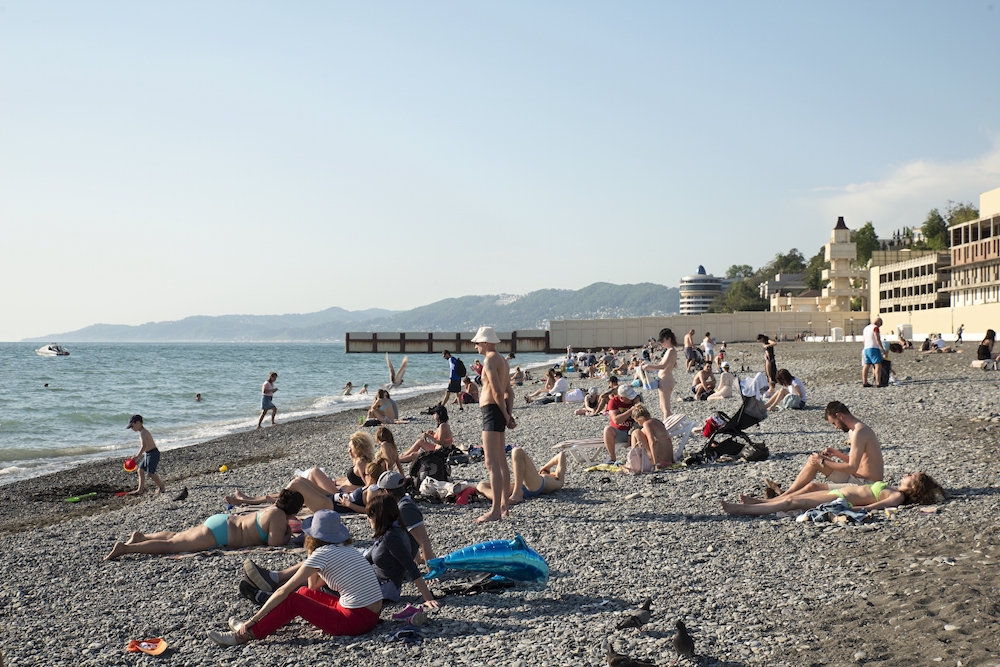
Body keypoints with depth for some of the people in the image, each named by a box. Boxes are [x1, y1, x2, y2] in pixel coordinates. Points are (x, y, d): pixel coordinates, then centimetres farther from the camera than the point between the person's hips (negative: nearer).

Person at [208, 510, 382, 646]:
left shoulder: (322, 553, -9)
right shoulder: (346, 548, 14)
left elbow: (284, 591, -9)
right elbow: (313, 586, 23)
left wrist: (253, 619, -4)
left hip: (355, 621, -8)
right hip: (372, 616, 8)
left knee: (292, 601, -4)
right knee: (304, 592, 18)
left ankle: (245, 635, 0)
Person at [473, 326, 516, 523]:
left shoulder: (490, 361, -14)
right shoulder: (502, 361, 18)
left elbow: (497, 391, -21)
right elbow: (509, 392, 16)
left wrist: (505, 415, -12)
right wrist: (509, 414, 7)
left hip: (492, 411, -11)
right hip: (499, 412, 11)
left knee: (492, 464, -12)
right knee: (501, 462, 16)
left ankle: (495, 510, -14)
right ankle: (504, 505, 24)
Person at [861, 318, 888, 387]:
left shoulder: (865, 329, 19)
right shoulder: (875, 328, -7)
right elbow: (877, 339, -15)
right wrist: (883, 349, -15)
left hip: (866, 349, 9)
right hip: (874, 349, -9)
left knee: (866, 366, 6)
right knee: (878, 365, -10)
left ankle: (864, 382, 4)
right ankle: (878, 383, -18)